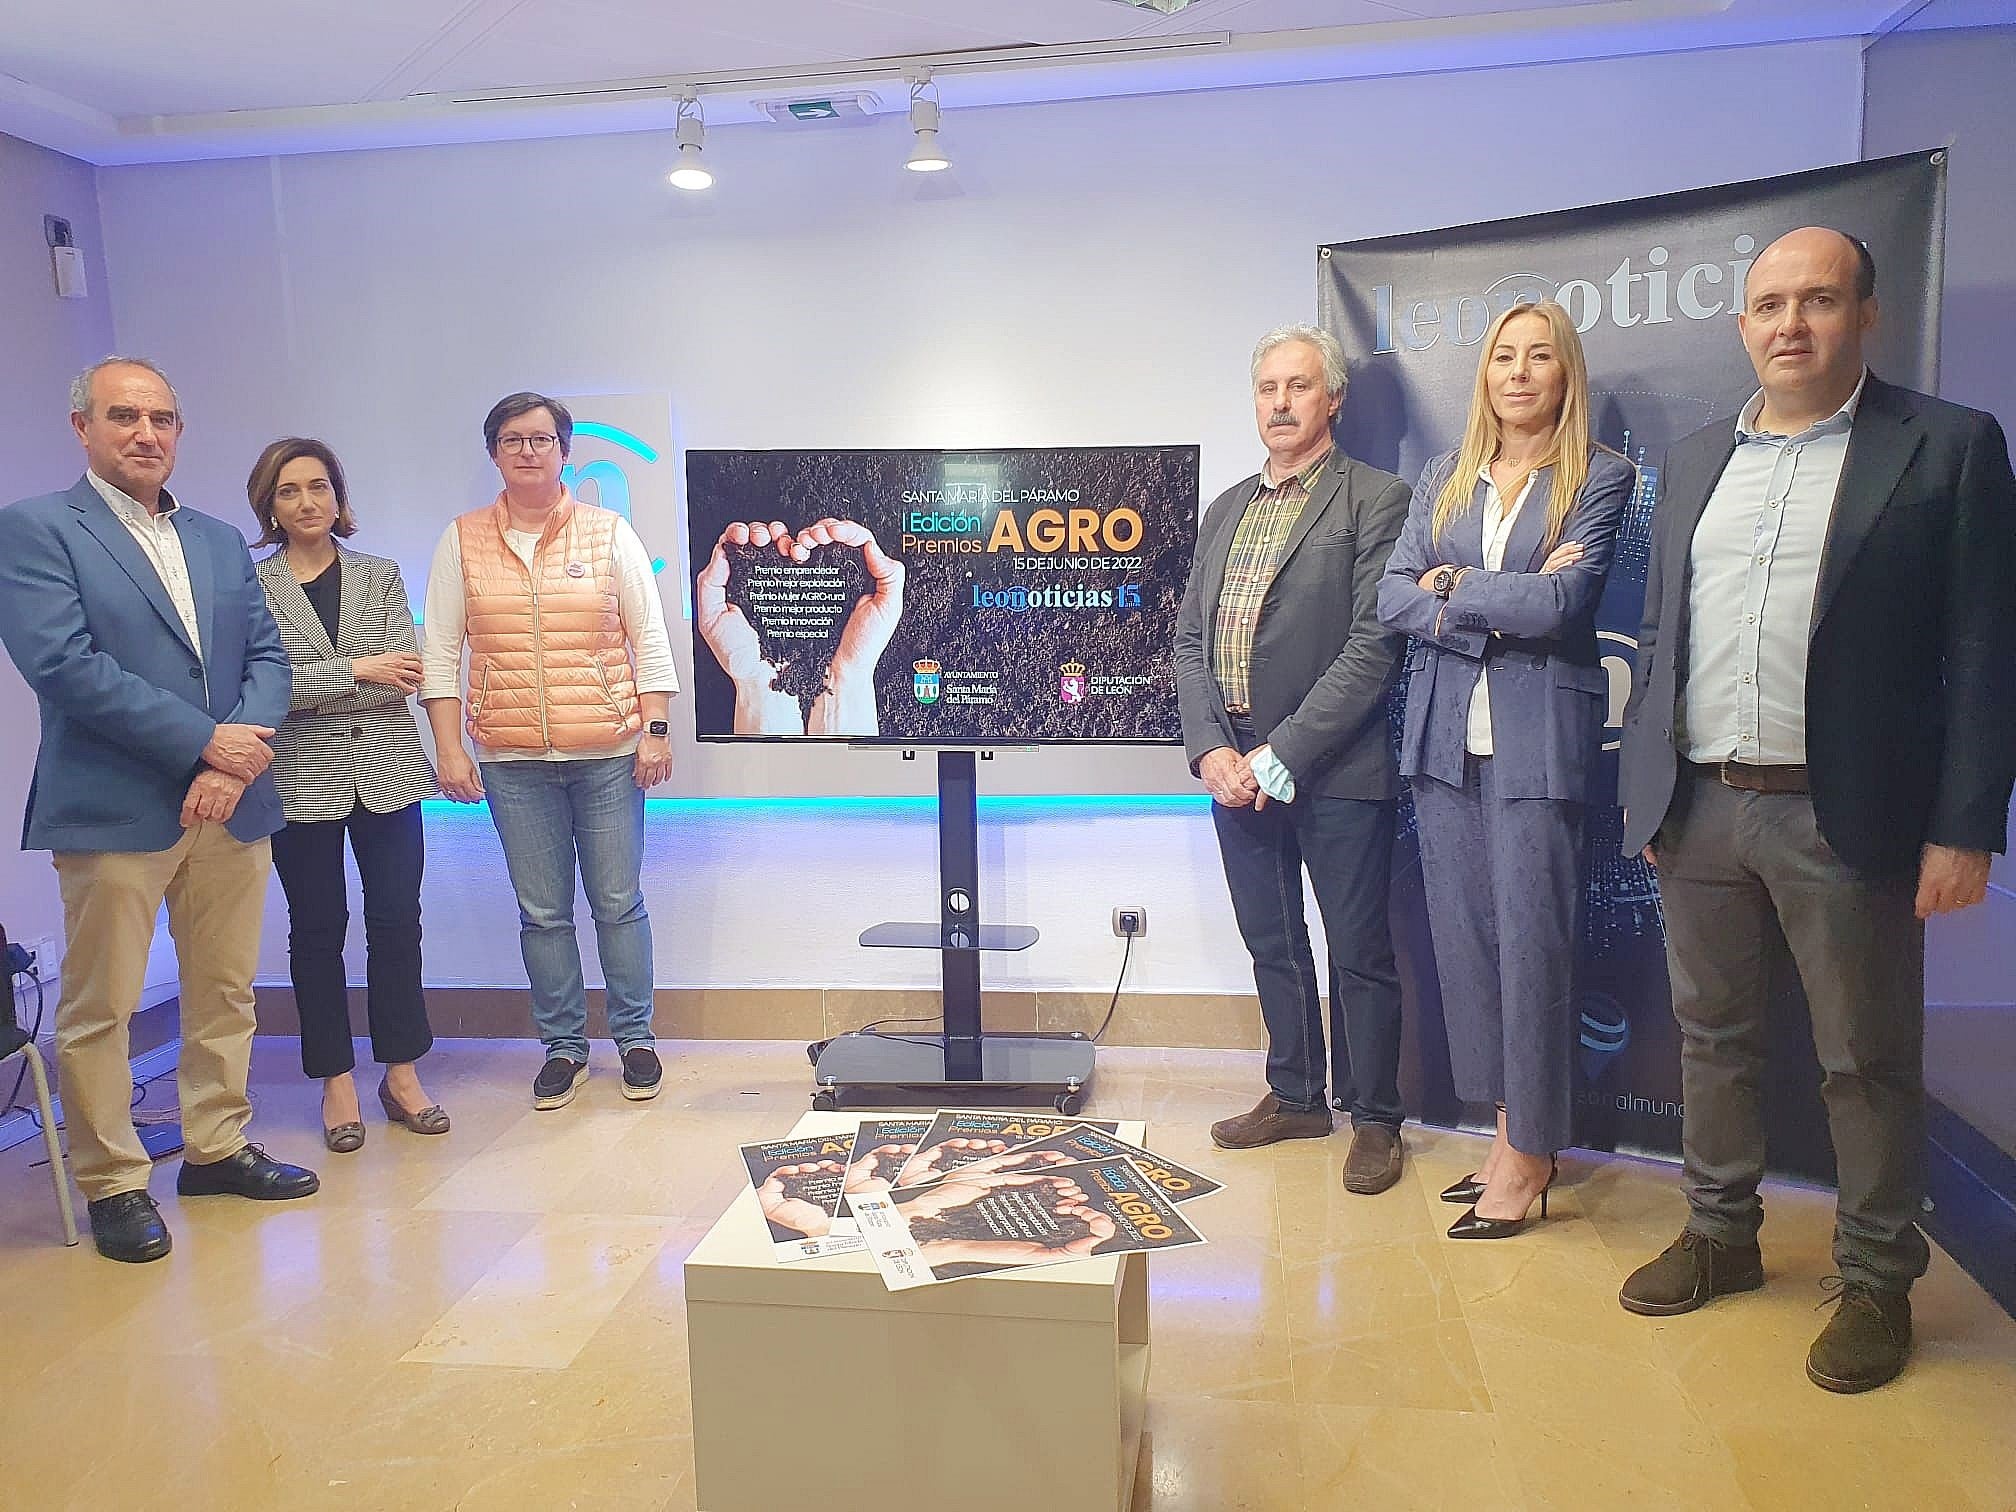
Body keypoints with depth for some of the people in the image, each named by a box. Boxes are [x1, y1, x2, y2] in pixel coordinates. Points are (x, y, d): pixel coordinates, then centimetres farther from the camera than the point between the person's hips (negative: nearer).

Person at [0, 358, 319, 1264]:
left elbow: (266, 655, 8)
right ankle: (114, 1185, 17)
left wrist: (236, 764, -9)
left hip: (231, 805, 6)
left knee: (226, 992, 13)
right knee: (99, 1009, 4)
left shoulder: (222, 542, 15)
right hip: (113, 811, -5)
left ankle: (217, 1148, 28)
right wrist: (205, 742, -16)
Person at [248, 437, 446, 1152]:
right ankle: (336, 1082, 17)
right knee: (317, 929, 6)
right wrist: (359, 671, -12)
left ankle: (401, 1074, 16)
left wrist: (313, 686, -8)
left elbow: (402, 678, -1)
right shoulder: (250, 584, 1)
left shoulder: (379, 576, 9)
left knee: (397, 921, 3)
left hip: (386, 770, 2)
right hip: (301, 778, -2)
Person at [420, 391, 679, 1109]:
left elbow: (649, 639, 3)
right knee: (542, 912, 7)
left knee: (619, 904, 5)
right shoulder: (463, 541, 6)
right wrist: (449, 747, -1)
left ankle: (635, 1037, 20)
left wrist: (656, 730, -4)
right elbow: (440, 652, 5)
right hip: (512, 760, 1)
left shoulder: (609, 533, 3)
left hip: (608, 754, -1)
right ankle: (564, 1048, 21)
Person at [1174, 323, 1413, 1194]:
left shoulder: (1376, 501, -5)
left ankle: (1372, 1118, 19)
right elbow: (1189, 639, 12)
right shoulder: (1226, 510, 15)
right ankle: (1295, 1095, 32)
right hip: (1234, 766, 6)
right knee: (1272, 944, 16)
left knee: (1358, 949, 4)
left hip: (1335, 770, -6)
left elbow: (1373, 645, -14)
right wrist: (1209, 748, -3)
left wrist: (1283, 755, -17)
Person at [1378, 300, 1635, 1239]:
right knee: (1463, 933, 7)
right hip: (1444, 733, 5)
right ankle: (1510, 1123, 20)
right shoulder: (1442, 482, 14)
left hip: (1538, 735, -4)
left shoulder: (1599, 478, 1)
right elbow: (1393, 600, 3)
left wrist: (1451, 584, -3)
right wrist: (1503, 607, -9)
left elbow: (1563, 604, -13)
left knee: (1531, 938, -3)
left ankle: (1530, 1152, 10)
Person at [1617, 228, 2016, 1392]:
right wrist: (1648, 792, 9)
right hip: (1700, 810, 5)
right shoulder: (1698, 462, 12)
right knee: (1713, 1035, 15)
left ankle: (1878, 1282, 25)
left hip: (1844, 817, -4)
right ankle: (1721, 1234, 32)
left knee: (1869, 1061, 7)